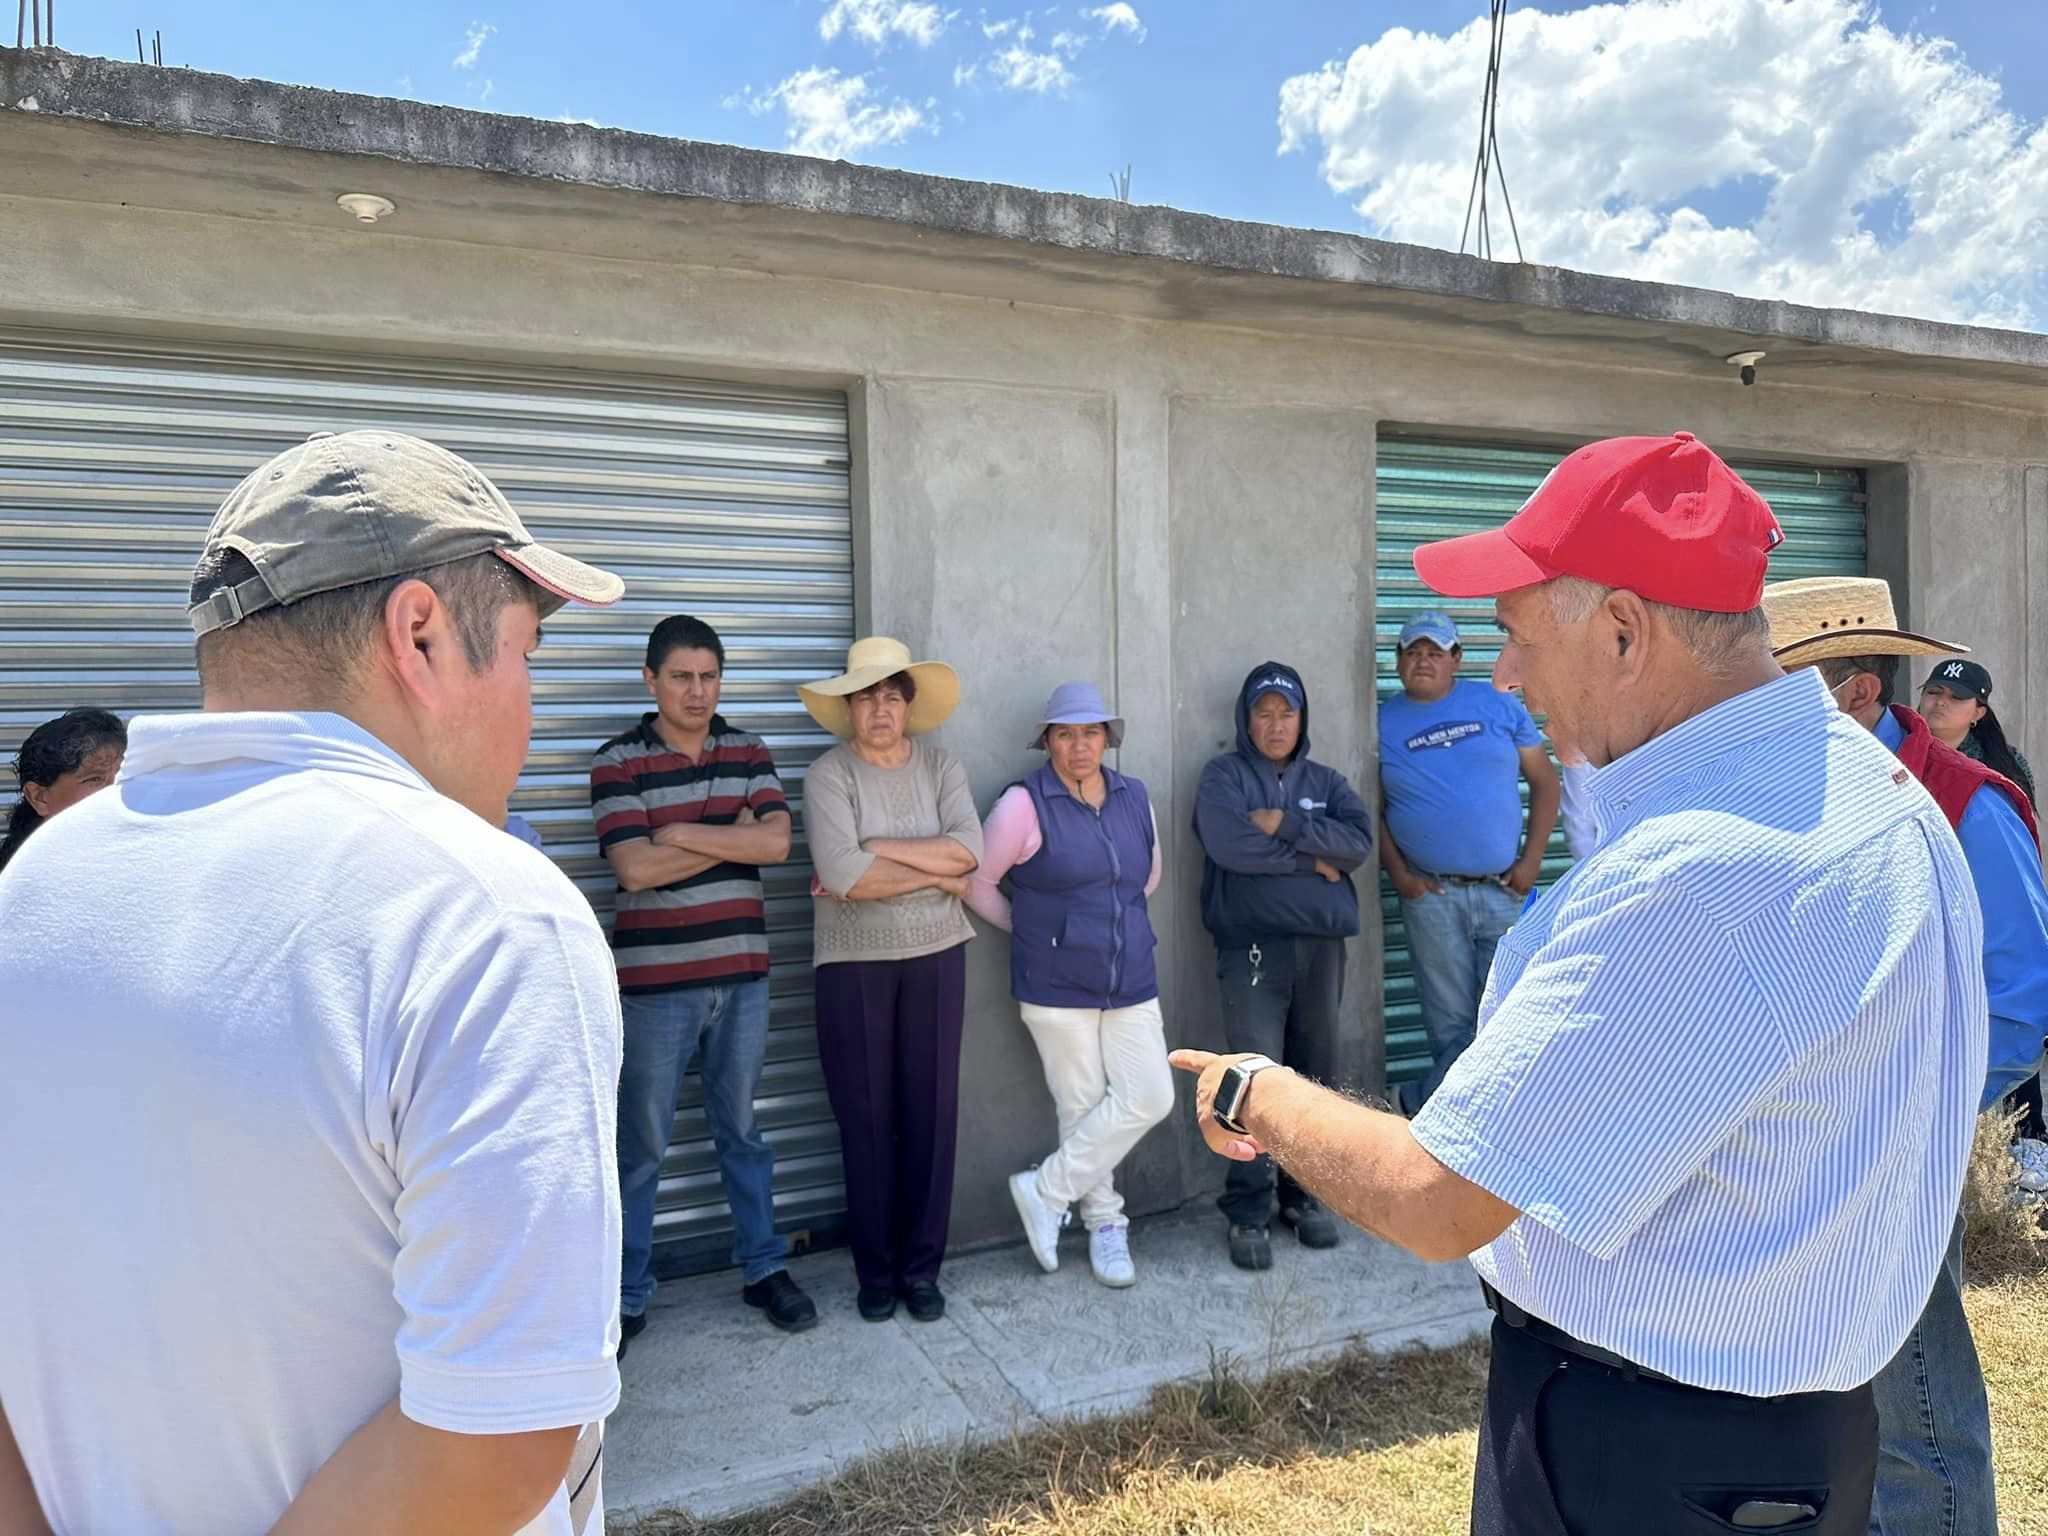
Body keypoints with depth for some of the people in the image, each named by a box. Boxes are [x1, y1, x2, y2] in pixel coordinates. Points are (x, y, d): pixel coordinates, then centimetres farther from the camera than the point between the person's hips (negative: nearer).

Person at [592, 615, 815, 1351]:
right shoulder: (618, 762, -6)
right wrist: (733, 834, -11)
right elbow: (635, 868, -17)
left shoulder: (749, 753, 5)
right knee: (640, 1145, 7)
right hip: (655, 983, -3)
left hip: (741, 974, 3)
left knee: (742, 1129, 16)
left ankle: (763, 1267, 29)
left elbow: (776, 842, -9)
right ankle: (625, 1294, 21)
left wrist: (684, 832, -15)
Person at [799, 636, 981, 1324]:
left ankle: (922, 1266, 20)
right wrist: (938, 873, -12)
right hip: (854, 964, -2)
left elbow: (968, 848, -11)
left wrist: (877, 849, -17)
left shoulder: (939, 764, 3)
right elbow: (844, 875, -22)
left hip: (936, 957, 2)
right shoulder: (830, 774, -8)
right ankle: (875, 1270, 20)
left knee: (931, 1108, 5)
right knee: (866, 1114, 5)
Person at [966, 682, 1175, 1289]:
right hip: (1057, 987, -5)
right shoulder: (1024, 804, -9)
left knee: (1151, 1097, -3)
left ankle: (1046, 1191, 11)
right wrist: (1030, 928, 6)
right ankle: (1104, 1225, 24)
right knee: (1081, 1107, 3)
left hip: (1131, 982, 5)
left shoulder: (1135, 798, 6)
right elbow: (978, 882, -3)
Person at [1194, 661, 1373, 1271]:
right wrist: (1311, 859, -7)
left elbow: (1360, 840, -3)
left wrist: (1286, 825, -13)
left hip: (1322, 947, 4)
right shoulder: (1224, 776, 3)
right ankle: (1249, 1213, 1)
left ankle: (1306, 1194, 24)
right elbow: (1230, 845, -15)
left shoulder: (1325, 781, 15)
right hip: (1253, 947, -4)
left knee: (1319, 1079, 9)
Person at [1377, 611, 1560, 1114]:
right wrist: (1398, 874, -6)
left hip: (1504, 890, 1)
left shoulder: (1498, 704, 6)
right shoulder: (1382, 722, 5)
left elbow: (1544, 780, 7)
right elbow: (1372, 810, 6)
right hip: (1431, 895, -1)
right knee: (1451, 1022, 3)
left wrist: (1531, 860, -2)